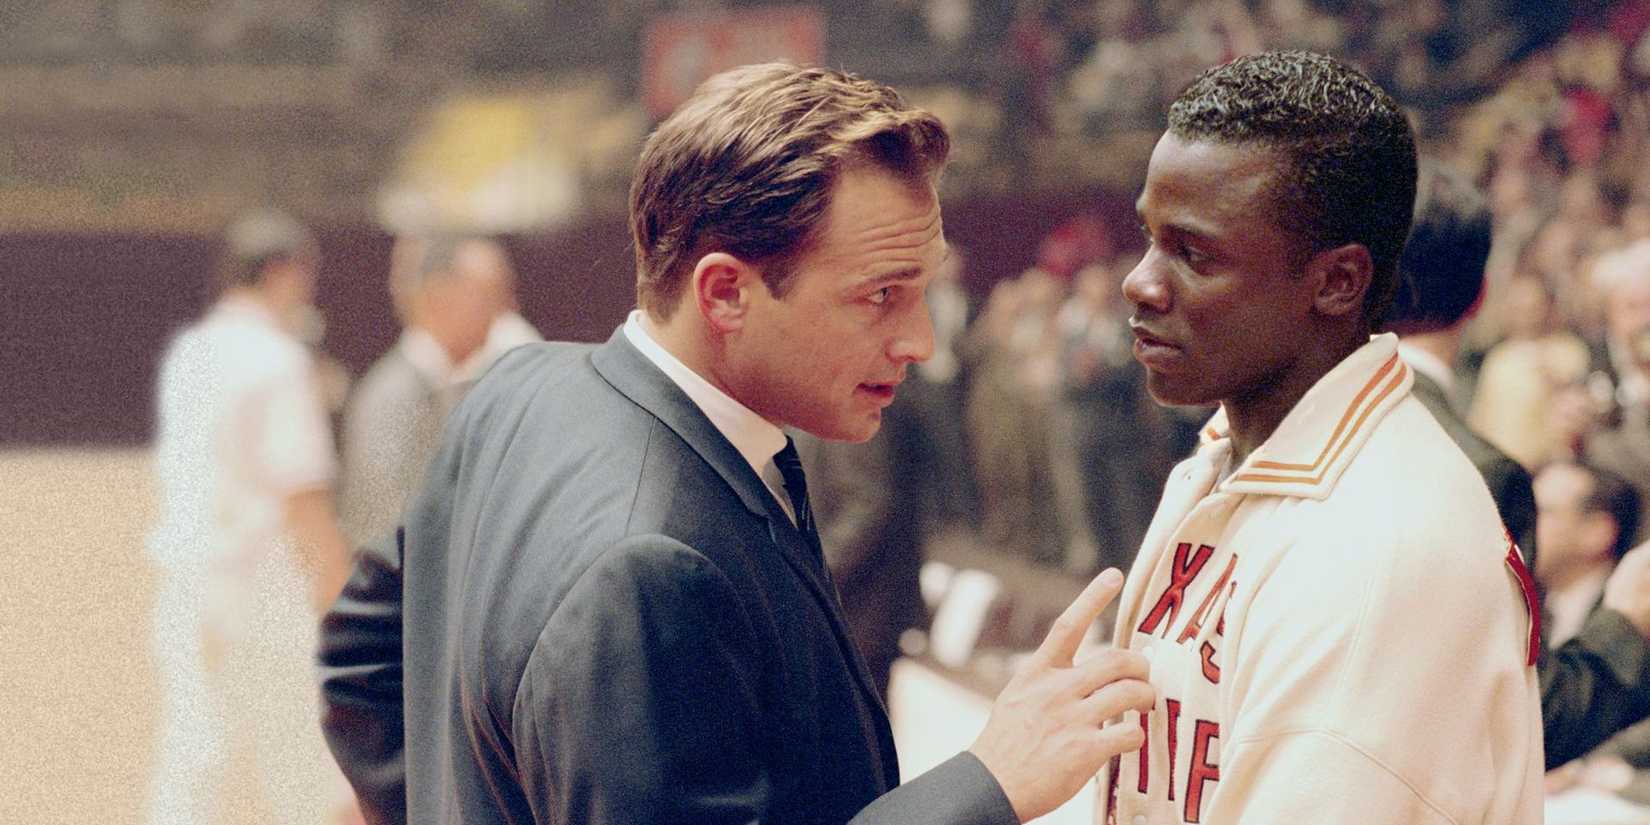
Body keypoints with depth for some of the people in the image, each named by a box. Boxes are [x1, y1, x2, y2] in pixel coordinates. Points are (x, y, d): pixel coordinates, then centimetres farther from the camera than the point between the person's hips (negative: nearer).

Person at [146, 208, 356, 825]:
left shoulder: (186, 353, 9)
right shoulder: (278, 362, -13)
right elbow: (300, 494, -15)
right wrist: (341, 591, -10)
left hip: (181, 576, 7)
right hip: (261, 582, -7)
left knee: (187, 758, 9)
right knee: (305, 774, 3)